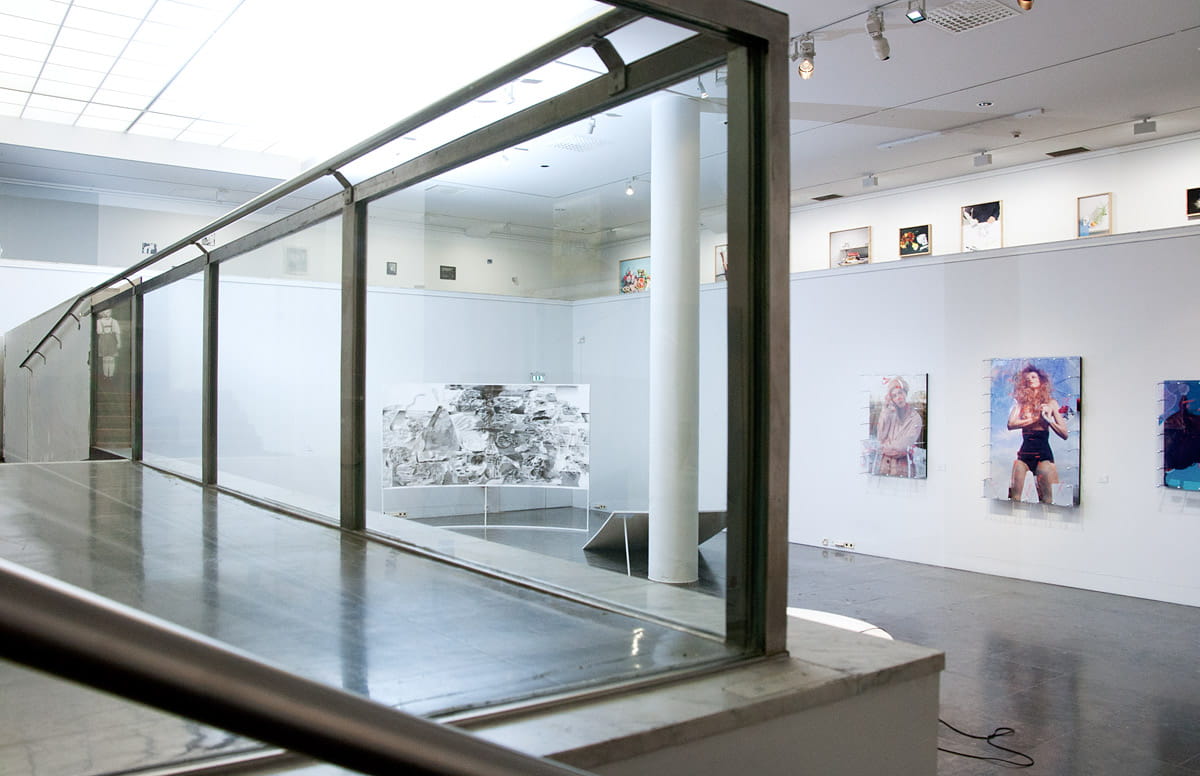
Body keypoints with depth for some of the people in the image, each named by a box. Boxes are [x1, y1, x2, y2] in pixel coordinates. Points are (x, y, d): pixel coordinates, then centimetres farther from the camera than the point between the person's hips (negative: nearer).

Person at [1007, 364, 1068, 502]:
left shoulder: (1050, 403, 8)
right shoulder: (1021, 402, 12)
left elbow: (1064, 434, 4)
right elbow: (1011, 424, -6)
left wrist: (1047, 419, -7)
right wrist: (1037, 419, -4)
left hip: (1043, 454, -2)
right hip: (1024, 453, 2)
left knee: (1046, 500, -9)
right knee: (1014, 497, -5)